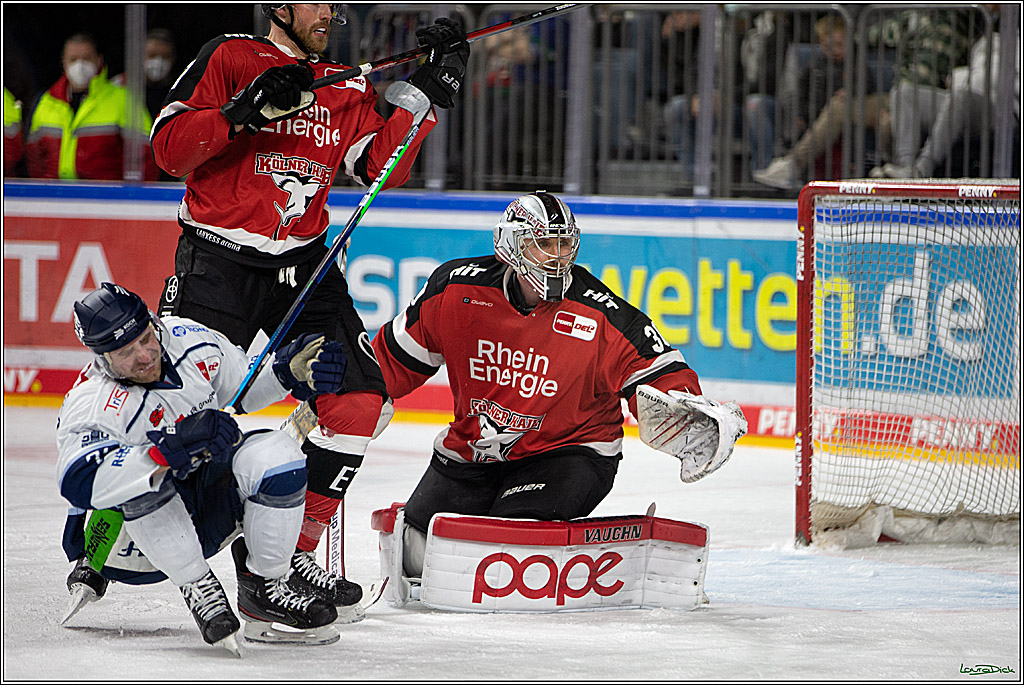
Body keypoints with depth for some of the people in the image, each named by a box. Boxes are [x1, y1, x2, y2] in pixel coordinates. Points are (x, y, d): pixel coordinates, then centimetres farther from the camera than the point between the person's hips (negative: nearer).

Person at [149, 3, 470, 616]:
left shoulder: (348, 91, 15)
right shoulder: (228, 60, -1)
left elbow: (382, 167, 4)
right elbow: (169, 148, -8)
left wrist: (430, 90, -3)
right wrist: (242, 112, -20)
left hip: (303, 266, 5)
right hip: (218, 260, -5)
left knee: (359, 400, -6)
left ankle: (294, 551, 4)